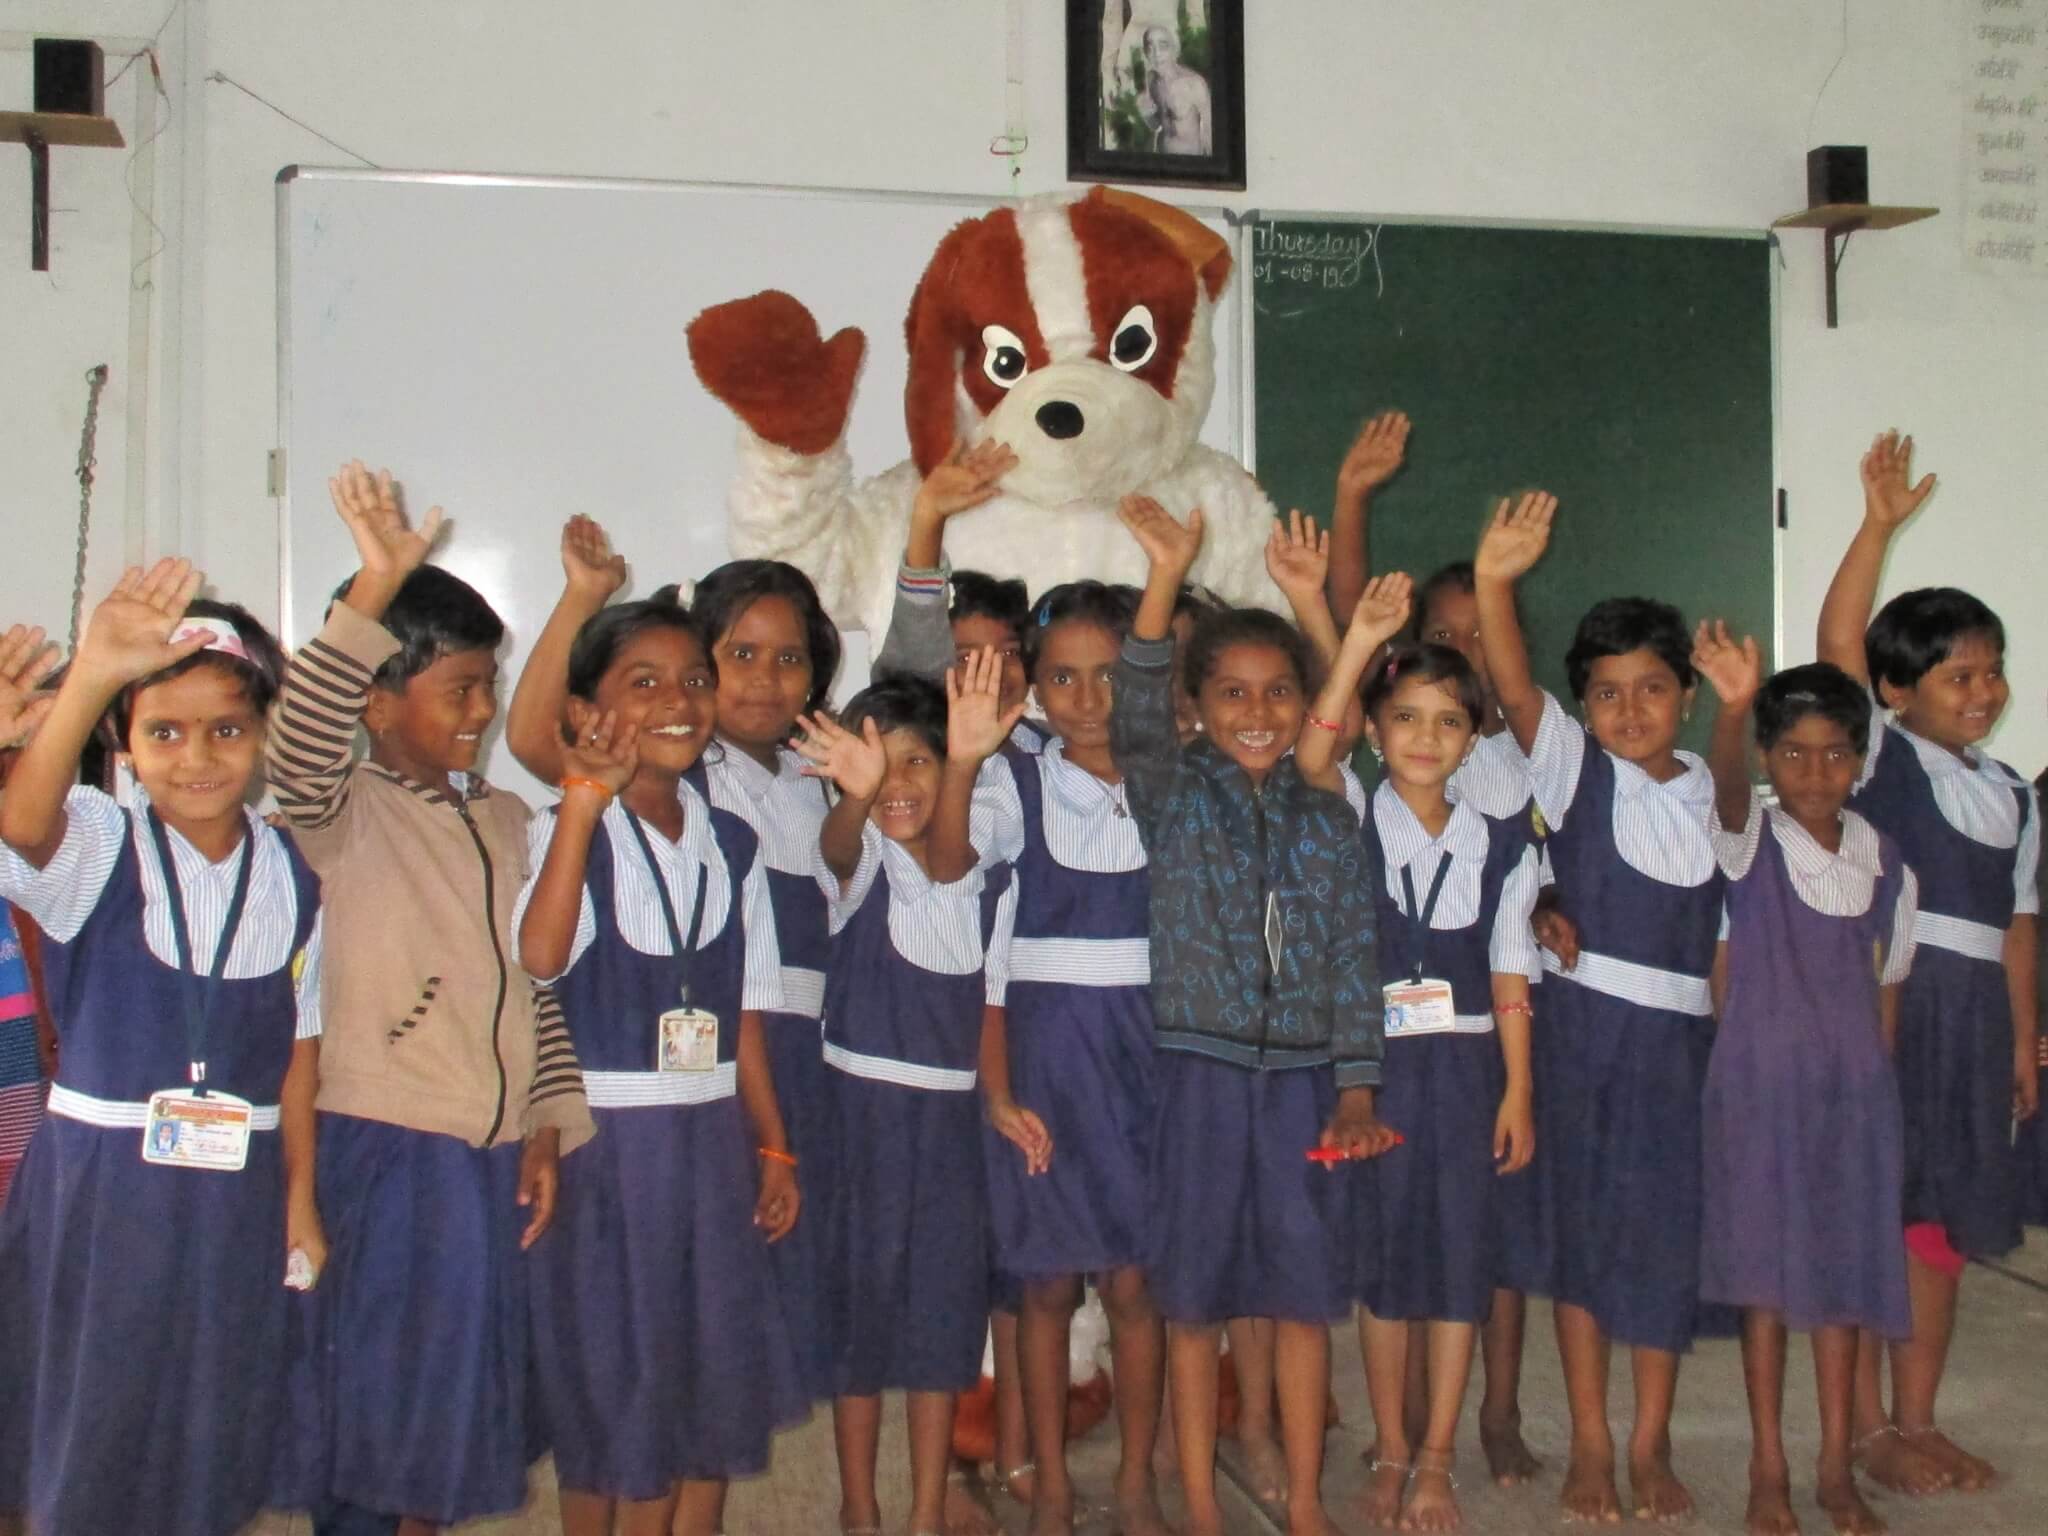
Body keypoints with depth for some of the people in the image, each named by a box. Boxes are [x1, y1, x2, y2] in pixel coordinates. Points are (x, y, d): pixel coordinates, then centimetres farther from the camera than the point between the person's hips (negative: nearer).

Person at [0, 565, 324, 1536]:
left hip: (236, 1194, 2)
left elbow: (298, 1047, 4)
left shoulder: (292, 878, 0)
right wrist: (92, 674, -48)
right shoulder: (95, 850, -8)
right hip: (98, 1185, -2)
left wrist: (301, 1194, 3)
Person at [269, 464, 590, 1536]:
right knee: (370, 1393, 2)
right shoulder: (343, 810, -6)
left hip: (495, 1155, 6)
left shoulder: (505, 818, 12)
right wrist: (372, 591, -37)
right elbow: (297, 752, -29)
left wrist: (547, 1126, 6)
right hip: (382, 1151, -6)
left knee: (457, 1392, 15)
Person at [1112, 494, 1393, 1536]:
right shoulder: (1173, 796, -1)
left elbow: (1354, 958, 6)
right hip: (1200, 1069, -2)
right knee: (1194, 1293, 5)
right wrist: (1164, 581, -32)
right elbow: (1136, 718, -20)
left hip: (1303, 1075, 2)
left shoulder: (1328, 821, 7)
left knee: (1304, 1291, 8)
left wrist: (1355, 1086, -1)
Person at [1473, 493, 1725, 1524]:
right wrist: (1494, 583, -36)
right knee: (1583, 1225, 5)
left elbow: (1727, 925, 11)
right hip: (1584, 1024, -2)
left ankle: (1652, 1446, 22)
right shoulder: (1573, 767, -3)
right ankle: (1590, 1445, 18)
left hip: (1684, 1034, 3)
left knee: (1670, 1230, 7)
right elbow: (1514, 688, -21)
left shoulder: (1711, 790, 7)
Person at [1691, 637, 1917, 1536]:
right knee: (1766, 1272, 4)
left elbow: (1887, 981, 11)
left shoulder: (1884, 862, 2)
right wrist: (1733, 707, -50)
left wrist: (1875, 1079, 6)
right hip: (1759, 1083, -3)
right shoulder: (1751, 841, -8)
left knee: (1843, 1270, 9)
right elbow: (1727, 788, -31)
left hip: (1853, 1088, 3)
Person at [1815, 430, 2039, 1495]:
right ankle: (1867, 1427, 7)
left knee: (1941, 1219, 10)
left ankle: (1918, 1418, 21)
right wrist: (1881, 523, -18)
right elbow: (1837, 641, -15)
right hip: (1882, 1004, -6)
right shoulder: (1881, 757, -1)